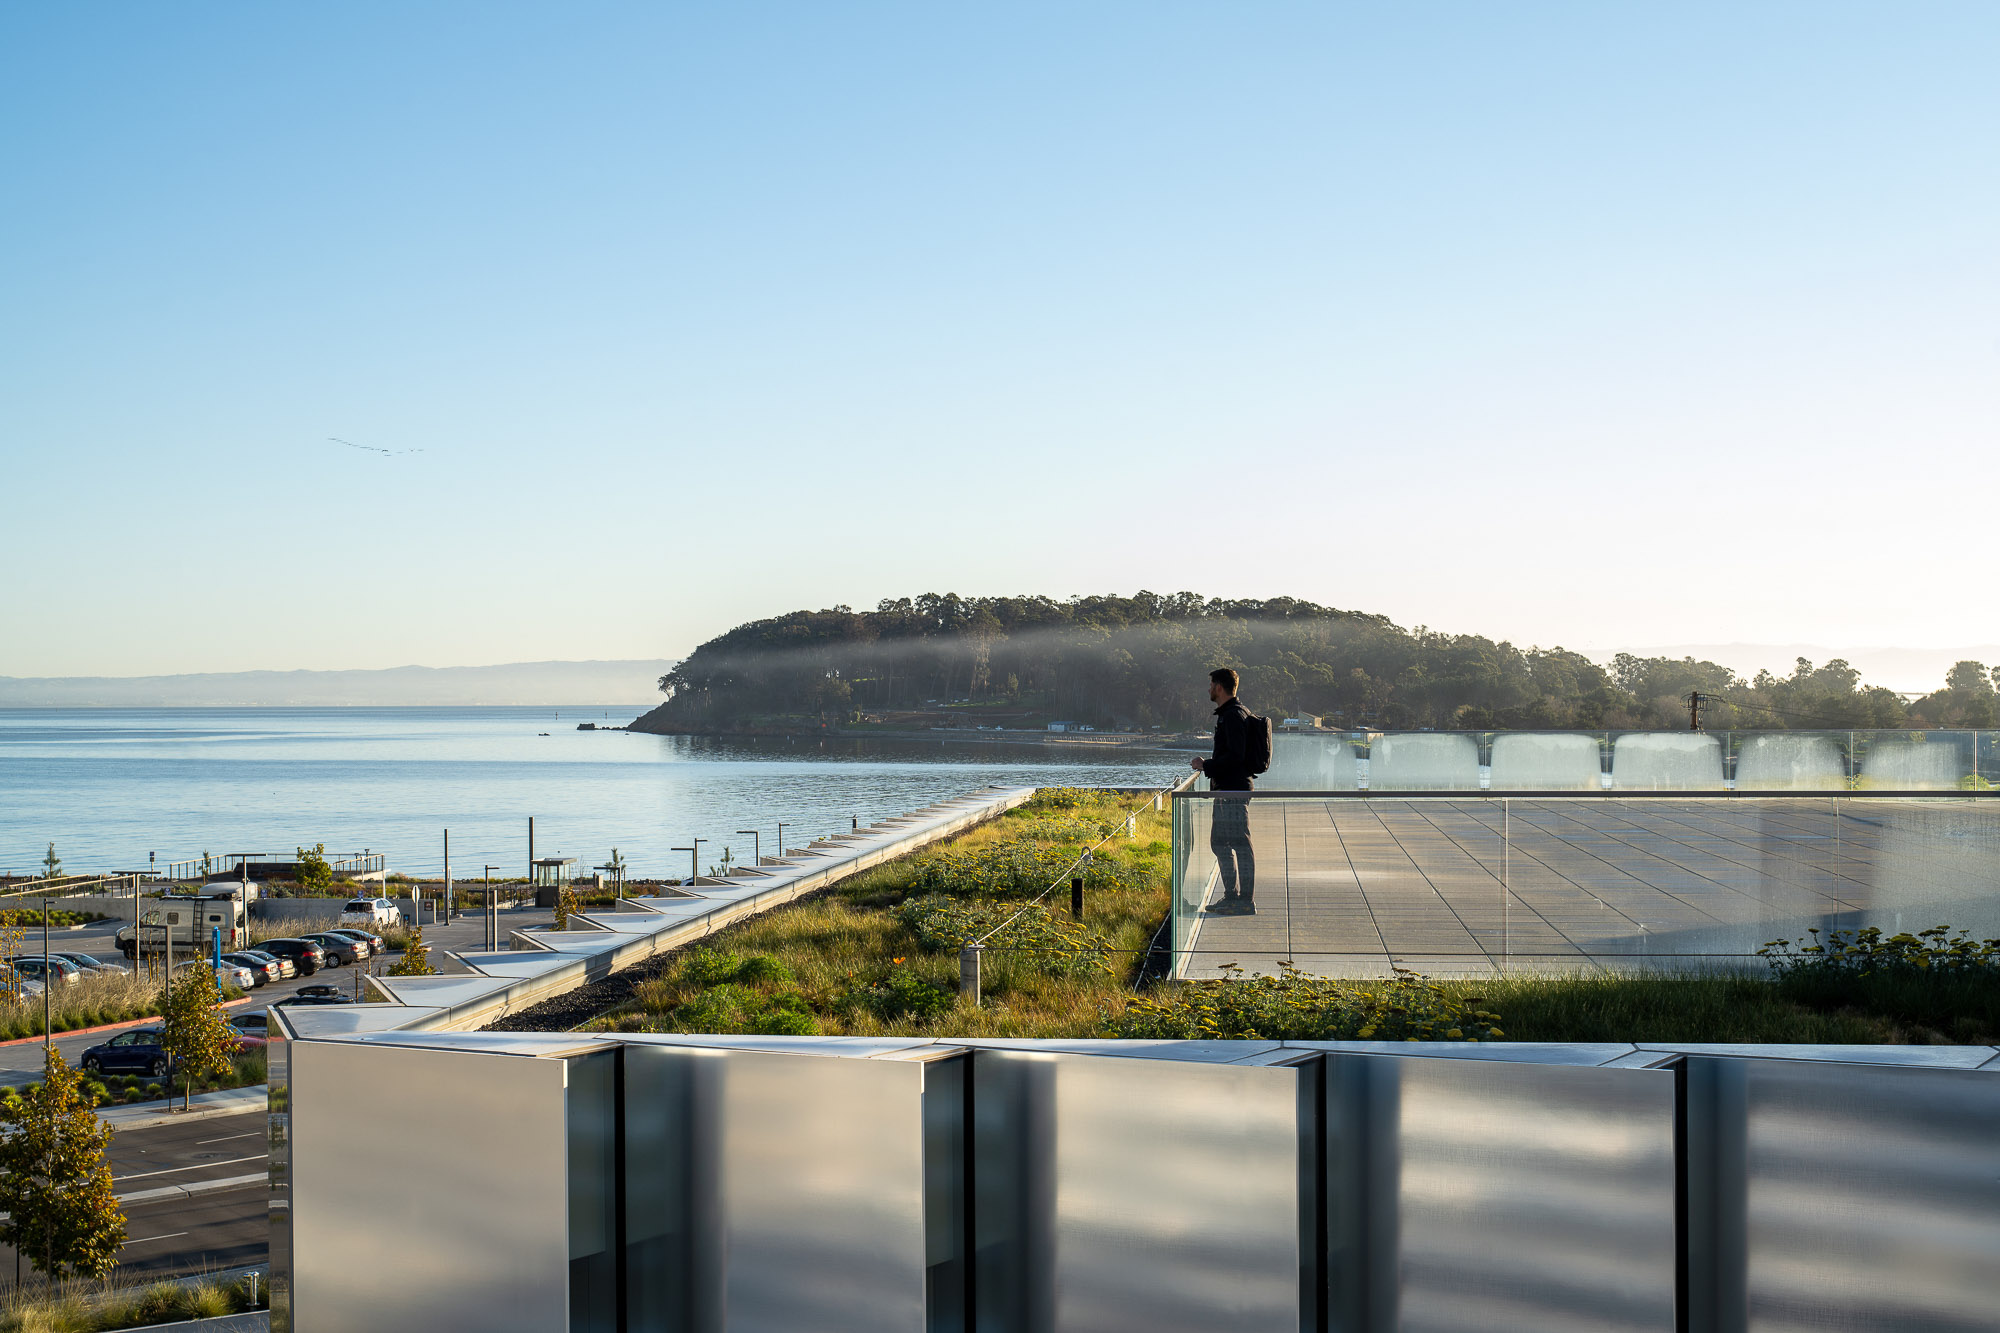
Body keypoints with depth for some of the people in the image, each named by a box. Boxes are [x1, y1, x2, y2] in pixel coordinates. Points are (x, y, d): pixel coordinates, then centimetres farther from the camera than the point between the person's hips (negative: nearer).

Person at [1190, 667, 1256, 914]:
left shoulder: (1234, 716, -16)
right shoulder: (1226, 714, 17)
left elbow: (1235, 756, -23)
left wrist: (1206, 766, -14)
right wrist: (1209, 765, 18)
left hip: (1234, 791, -11)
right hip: (1224, 790, 11)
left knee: (1241, 844, -7)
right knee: (1219, 843, 16)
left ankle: (1247, 901, -4)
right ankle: (1231, 896, 22)